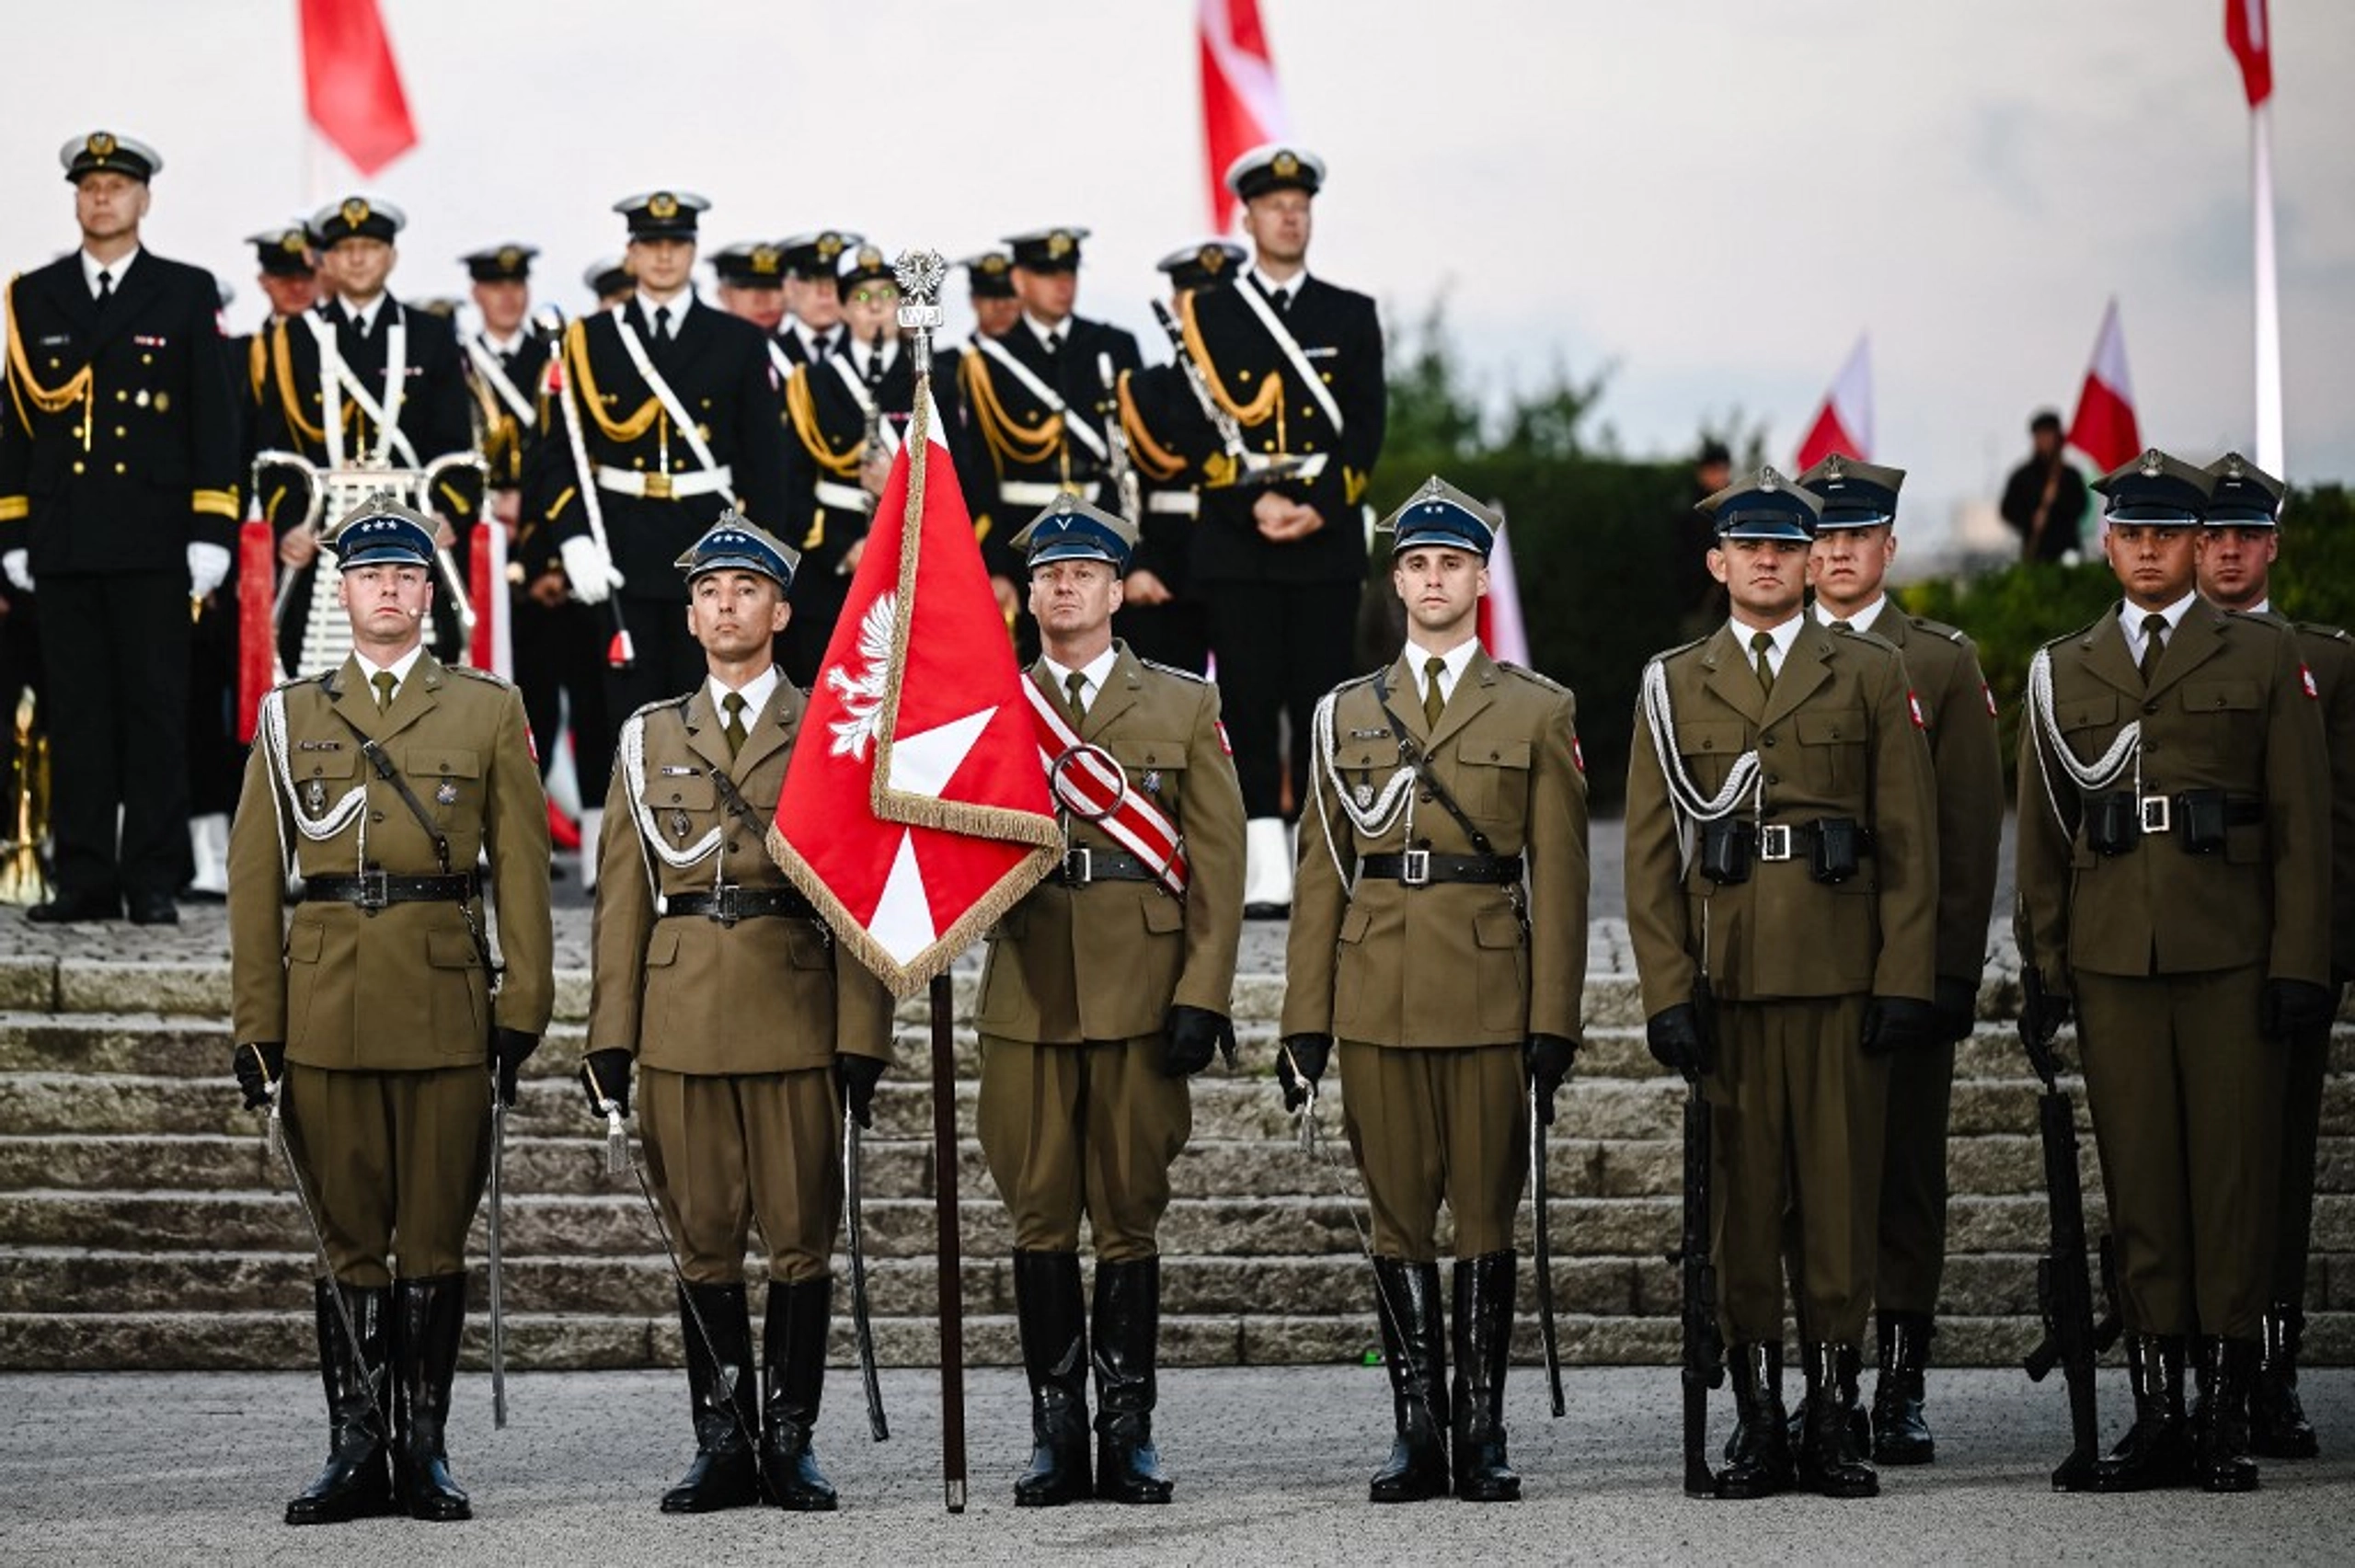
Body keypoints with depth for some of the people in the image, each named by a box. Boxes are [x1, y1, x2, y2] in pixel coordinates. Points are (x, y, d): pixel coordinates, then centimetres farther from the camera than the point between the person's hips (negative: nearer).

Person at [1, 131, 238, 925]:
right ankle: (84, 879, 6)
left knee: (156, 709, -1)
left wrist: (211, 531, -5)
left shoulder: (186, 293, 6)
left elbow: (214, 415, 3)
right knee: (75, 712, 2)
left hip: (153, 538, -2)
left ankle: (154, 881, 2)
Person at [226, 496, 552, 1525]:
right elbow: (254, 882, 8)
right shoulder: (289, 718, 11)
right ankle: (355, 1451, 6)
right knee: (347, 1238, 2)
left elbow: (521, 872, 5)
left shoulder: (489, 711, 8)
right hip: (326, 1007, 1)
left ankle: (424, 1450, 7)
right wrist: (255, 1025, 1)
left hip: (446, 1005, -1)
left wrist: (523, 1009, -3)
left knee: (435, 1239, 1)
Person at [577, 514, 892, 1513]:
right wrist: (609, 1032, 3)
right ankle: (723, 1444, 8)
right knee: (703, 1239, 2)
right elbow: (622, 895, 11)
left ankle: (790, 1442, 7)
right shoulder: (651, 739, 13)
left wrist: (862, 1035, -6)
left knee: (801, 1233, 0)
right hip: (681, 1019, 2)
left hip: (794, 1016, -2)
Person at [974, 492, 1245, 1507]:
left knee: (1129, 1220, 1)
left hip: (1140, 1000, -1)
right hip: (1026, 998, 1)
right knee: (1040, 1220, 1)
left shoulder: (1182, 707, 9)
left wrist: (1203, 996, -5)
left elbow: (1215, 864, 4)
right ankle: (1056, 1434, 7)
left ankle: (1129, 1433, 7)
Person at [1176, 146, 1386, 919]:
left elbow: (1367, 428, 4)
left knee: (1322, 703, -1)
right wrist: (1253, 505, -13)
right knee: (1251, 709, -3)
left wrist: (1318, 506, -10)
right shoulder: (1207, 315, 7)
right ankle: (1265, 876, -4)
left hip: (1328, 539, 1)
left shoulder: (1351, 315, 11)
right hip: (1236, 543, -1)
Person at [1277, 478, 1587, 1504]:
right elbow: (1320, 874, 11)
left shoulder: (1538, 712, 6)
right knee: (1399, 1221, 3)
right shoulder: (1346, 715, 12)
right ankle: (1417, 1437, 8)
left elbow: (1559, 879, 2)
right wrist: (1305, 1019, 4)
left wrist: (1554, 1022, -5)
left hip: (1490, 997, -2)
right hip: (1377, 998, 2)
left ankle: (1482, 1437, 4)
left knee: (1485, 1219, 0)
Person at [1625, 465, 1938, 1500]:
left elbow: (1910, 841, 5)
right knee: (1740, 1193, 1)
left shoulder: (1871, 676, 8)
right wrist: (1668, 991, -3)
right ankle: (1757, 1418, 6)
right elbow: (1650, 852, 7)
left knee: (1841, 1189, 0)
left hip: (1841, 976, -1)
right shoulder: (1673, 686, 10)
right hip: (1723, 978, 1)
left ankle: (1834, 1417, 5)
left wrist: (1906, 980, -4)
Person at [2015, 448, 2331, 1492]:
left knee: (2234, 1179, -2)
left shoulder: (2264, 660, 6)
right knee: (2138, 1183, 2)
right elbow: (2041, 832, 15)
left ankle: (2227, 1411, 1)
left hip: (2230, 960, -2)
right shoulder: (2061, 672, 13)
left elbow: (2303, 824, 3)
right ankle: (2155, 1414, 5)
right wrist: (2047, 966, 8)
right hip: (2112, 963, 2)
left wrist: (2299, 966, -5)